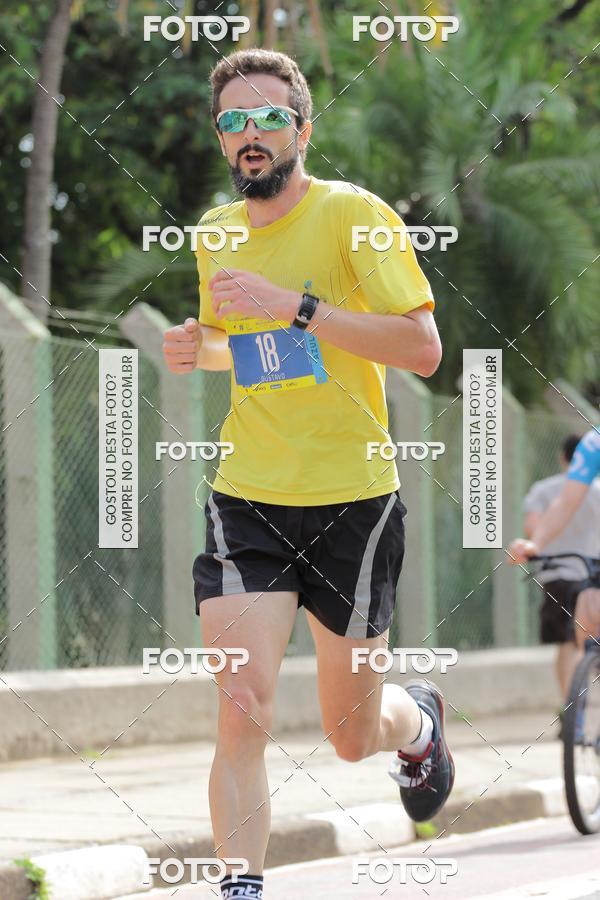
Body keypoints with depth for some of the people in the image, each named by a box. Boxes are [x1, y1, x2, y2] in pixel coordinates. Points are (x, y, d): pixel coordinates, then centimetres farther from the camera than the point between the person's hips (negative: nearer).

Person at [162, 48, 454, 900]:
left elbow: (423, 348, -18)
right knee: (241, 712, -16)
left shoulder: (353, 214, -9)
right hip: (246, 501, 3)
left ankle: (417, 720, 44)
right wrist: (199, 349, 4)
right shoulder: (216, 232, 9)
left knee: (352, 735, 10)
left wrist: (294, 306, -25)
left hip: (353, 499, -3)